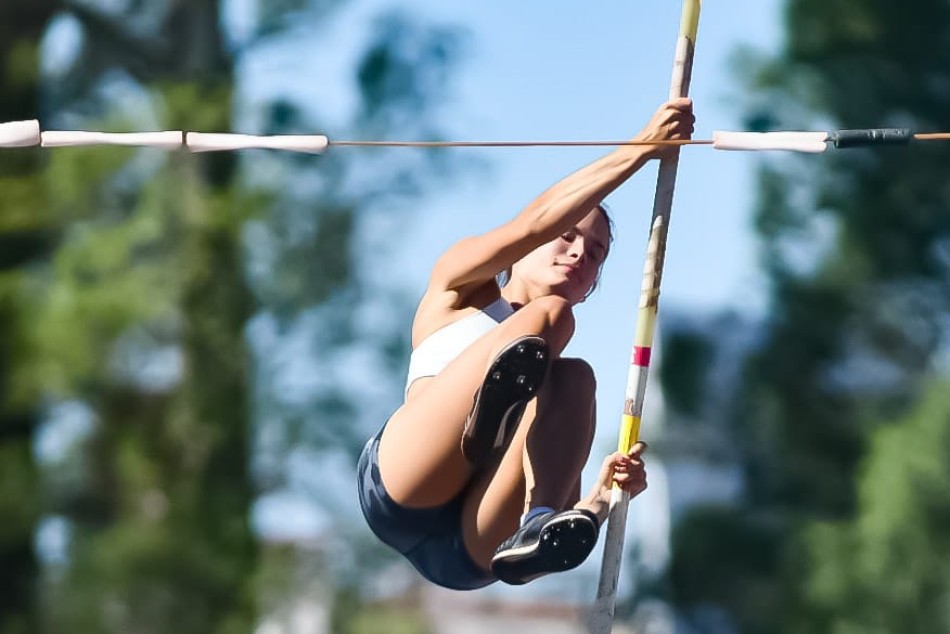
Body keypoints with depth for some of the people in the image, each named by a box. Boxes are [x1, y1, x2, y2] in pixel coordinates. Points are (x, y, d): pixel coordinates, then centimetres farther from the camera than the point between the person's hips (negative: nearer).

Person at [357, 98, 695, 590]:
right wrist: (641, 147, -1)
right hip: (402, 490, -3)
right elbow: (534, 222, 4)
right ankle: (494, 413, -53)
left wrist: (602, 498, 1)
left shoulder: (550, 372, 33)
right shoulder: (458, 292, 25)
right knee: (548, 316, -16)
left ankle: (540, 523, -48)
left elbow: (569, 512, 25)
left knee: (574, 379, -20)